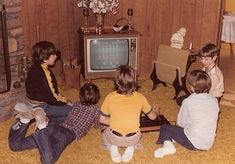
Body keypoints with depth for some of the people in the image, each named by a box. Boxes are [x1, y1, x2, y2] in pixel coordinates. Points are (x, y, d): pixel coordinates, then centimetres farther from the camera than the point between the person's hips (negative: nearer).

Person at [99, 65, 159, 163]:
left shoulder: (110, 97, -4)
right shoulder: (140, 97, -1)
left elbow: (102, 120, 5)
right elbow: (152, 116, 15)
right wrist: (156, 112, 38)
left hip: (114, 138, -1)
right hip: (133, 139, 1)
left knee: (106, 133, 34)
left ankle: (112, 147, 7)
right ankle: (131, 147, 10)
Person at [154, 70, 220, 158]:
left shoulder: (188, 101, -13)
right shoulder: (214, 100, -1)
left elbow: (181, 123, -3)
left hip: (193, 143, -6)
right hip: (209, 144, 6)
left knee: (165, 128, 9)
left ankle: (168, 145, -12)